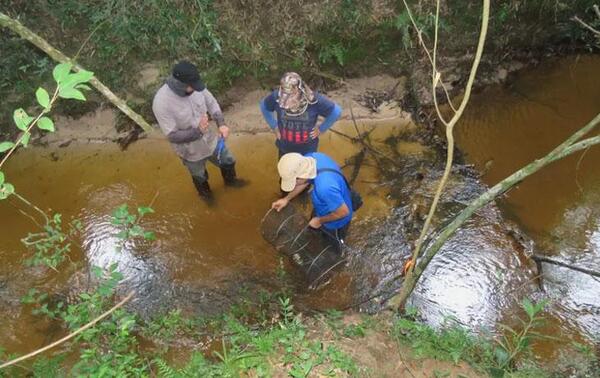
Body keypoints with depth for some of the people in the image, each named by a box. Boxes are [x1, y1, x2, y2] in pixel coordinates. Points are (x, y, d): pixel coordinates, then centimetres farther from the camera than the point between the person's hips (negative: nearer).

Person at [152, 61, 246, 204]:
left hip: (211, 138, 4)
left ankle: (230, 180, 63)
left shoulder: (195, 86, -22)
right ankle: (205, 192, 62)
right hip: (191, 150, -4)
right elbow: (172, 136, -28)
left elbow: (212, 103, -5)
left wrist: (221, 124, -21)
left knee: (228, 161, 28)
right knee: (200, 176, 26)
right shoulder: (161, 103, -35)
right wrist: (197, 131, -42)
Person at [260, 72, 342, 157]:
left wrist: (321, 129, -11)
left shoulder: (314, 100, -29)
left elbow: (336, 111, -15)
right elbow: (264, 106, -1)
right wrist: (274, 126, -3)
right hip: (285, 149, 2)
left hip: (307, 150, -2)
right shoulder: (276, 96, -23)